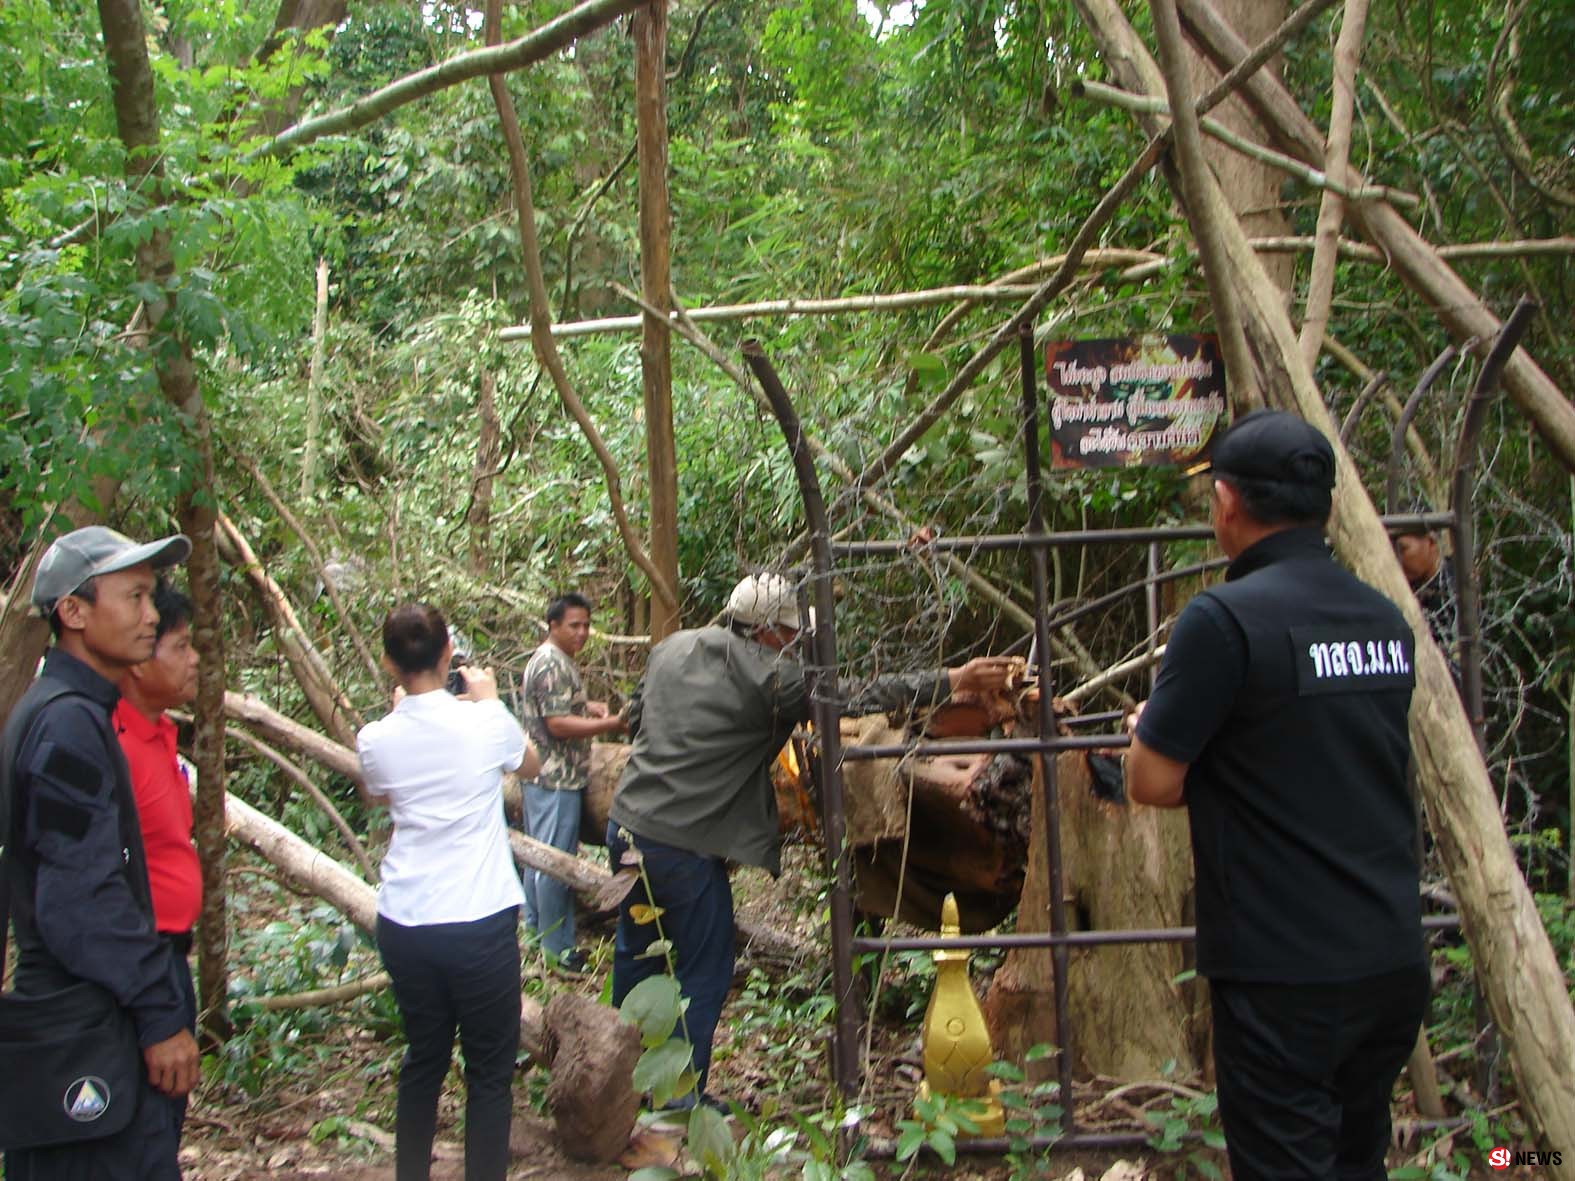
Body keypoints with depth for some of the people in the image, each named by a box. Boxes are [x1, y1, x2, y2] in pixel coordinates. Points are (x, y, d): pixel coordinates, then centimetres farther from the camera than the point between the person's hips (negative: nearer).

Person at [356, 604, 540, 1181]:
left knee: (422, 1062, 20)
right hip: (480, 922, -3)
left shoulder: (376, 739, -3)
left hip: (403, 923, 4)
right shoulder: (485, 721, -10)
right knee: (489, 1073, 9)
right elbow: (530, 764, 13)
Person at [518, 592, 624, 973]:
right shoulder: (554, 665, -19)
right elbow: (558, 724, -25)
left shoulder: (546, 659, 14)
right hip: (557, 779, -11)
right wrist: (608, 724, -24)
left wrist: (586, 706, 13)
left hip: (539, 774, 11)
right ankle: (558, 946, 2)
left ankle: (535, 924, 33)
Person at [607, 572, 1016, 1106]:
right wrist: (953, 679, -7)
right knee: (703, 971, 8)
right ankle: (684, 1097, 16)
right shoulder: (772, 678, -13)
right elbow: (860, 700, -12)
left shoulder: (671, 648, 7)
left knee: (636, 951, 23)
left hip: (625, 824, 8)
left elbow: (635, 716, 18)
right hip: (684, 845, -8)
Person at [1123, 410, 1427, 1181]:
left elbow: (1153, 785, -12)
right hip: (1394, 962, 7)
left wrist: (1151, 730, 9)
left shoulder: (1226, 619, -16)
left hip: (1285, 972, -7)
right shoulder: (1386, 621, 6)